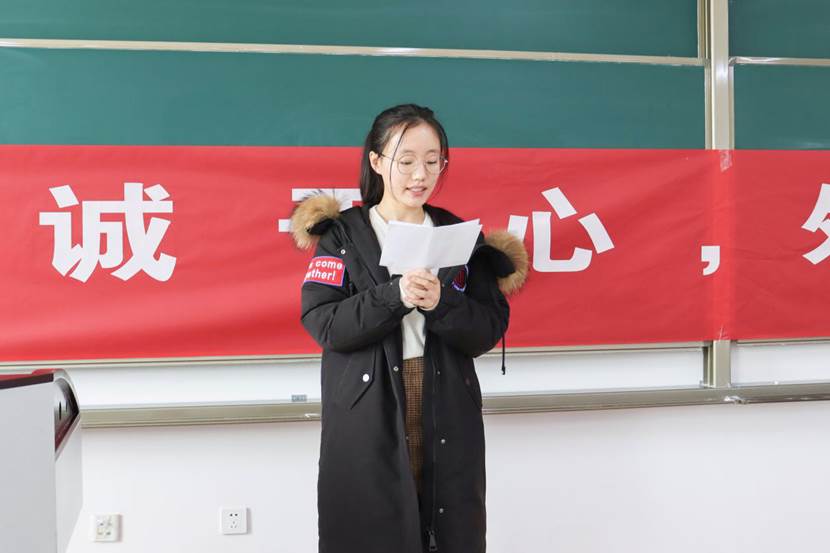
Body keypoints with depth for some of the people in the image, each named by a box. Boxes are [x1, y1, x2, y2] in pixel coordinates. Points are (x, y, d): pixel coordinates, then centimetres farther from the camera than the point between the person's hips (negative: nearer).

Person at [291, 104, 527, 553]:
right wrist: (395, 296, -22)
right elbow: (322, 323, -9)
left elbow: (489, 330, 2)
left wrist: (440, 304, -17)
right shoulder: (342, 234, 1)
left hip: (447, 425, 3)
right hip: (367, 423, -2)